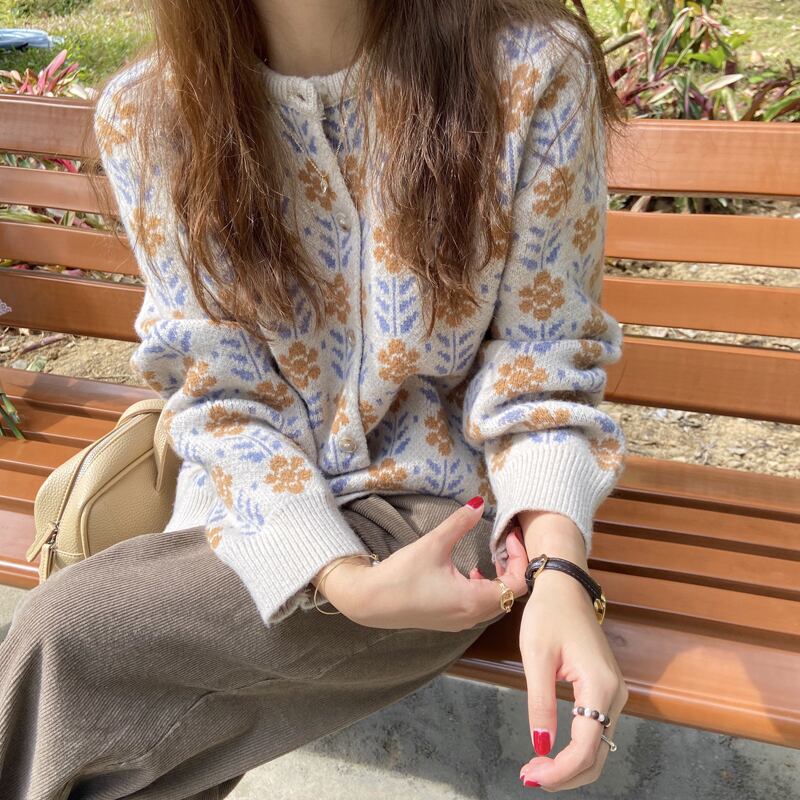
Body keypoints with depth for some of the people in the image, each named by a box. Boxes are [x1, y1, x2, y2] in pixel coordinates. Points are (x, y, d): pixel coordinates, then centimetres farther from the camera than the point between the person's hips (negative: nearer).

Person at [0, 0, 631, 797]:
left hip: (447, 499, -2)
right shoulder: (143, 114, -6)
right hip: (260, 504, 3)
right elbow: (219, 394, -8)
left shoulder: (535, 70, -12)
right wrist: (349, 583, -22)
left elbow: (539, 371, -8)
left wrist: (558, 572, -25)